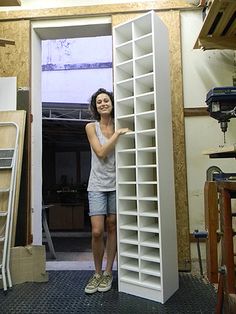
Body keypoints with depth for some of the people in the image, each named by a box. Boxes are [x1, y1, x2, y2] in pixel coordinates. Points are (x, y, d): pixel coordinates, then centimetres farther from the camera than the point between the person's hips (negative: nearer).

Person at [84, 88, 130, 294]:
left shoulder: (120, 126, 5)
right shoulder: (91, 127, 1)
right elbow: (101, 153, -11)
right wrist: (117, 134, -14)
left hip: (116, 184, 2)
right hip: (97, 185, -1)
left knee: (112, 228, 7)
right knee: (97, 231, -5)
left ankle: (108, 273, 22)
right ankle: (98, 273, 17)